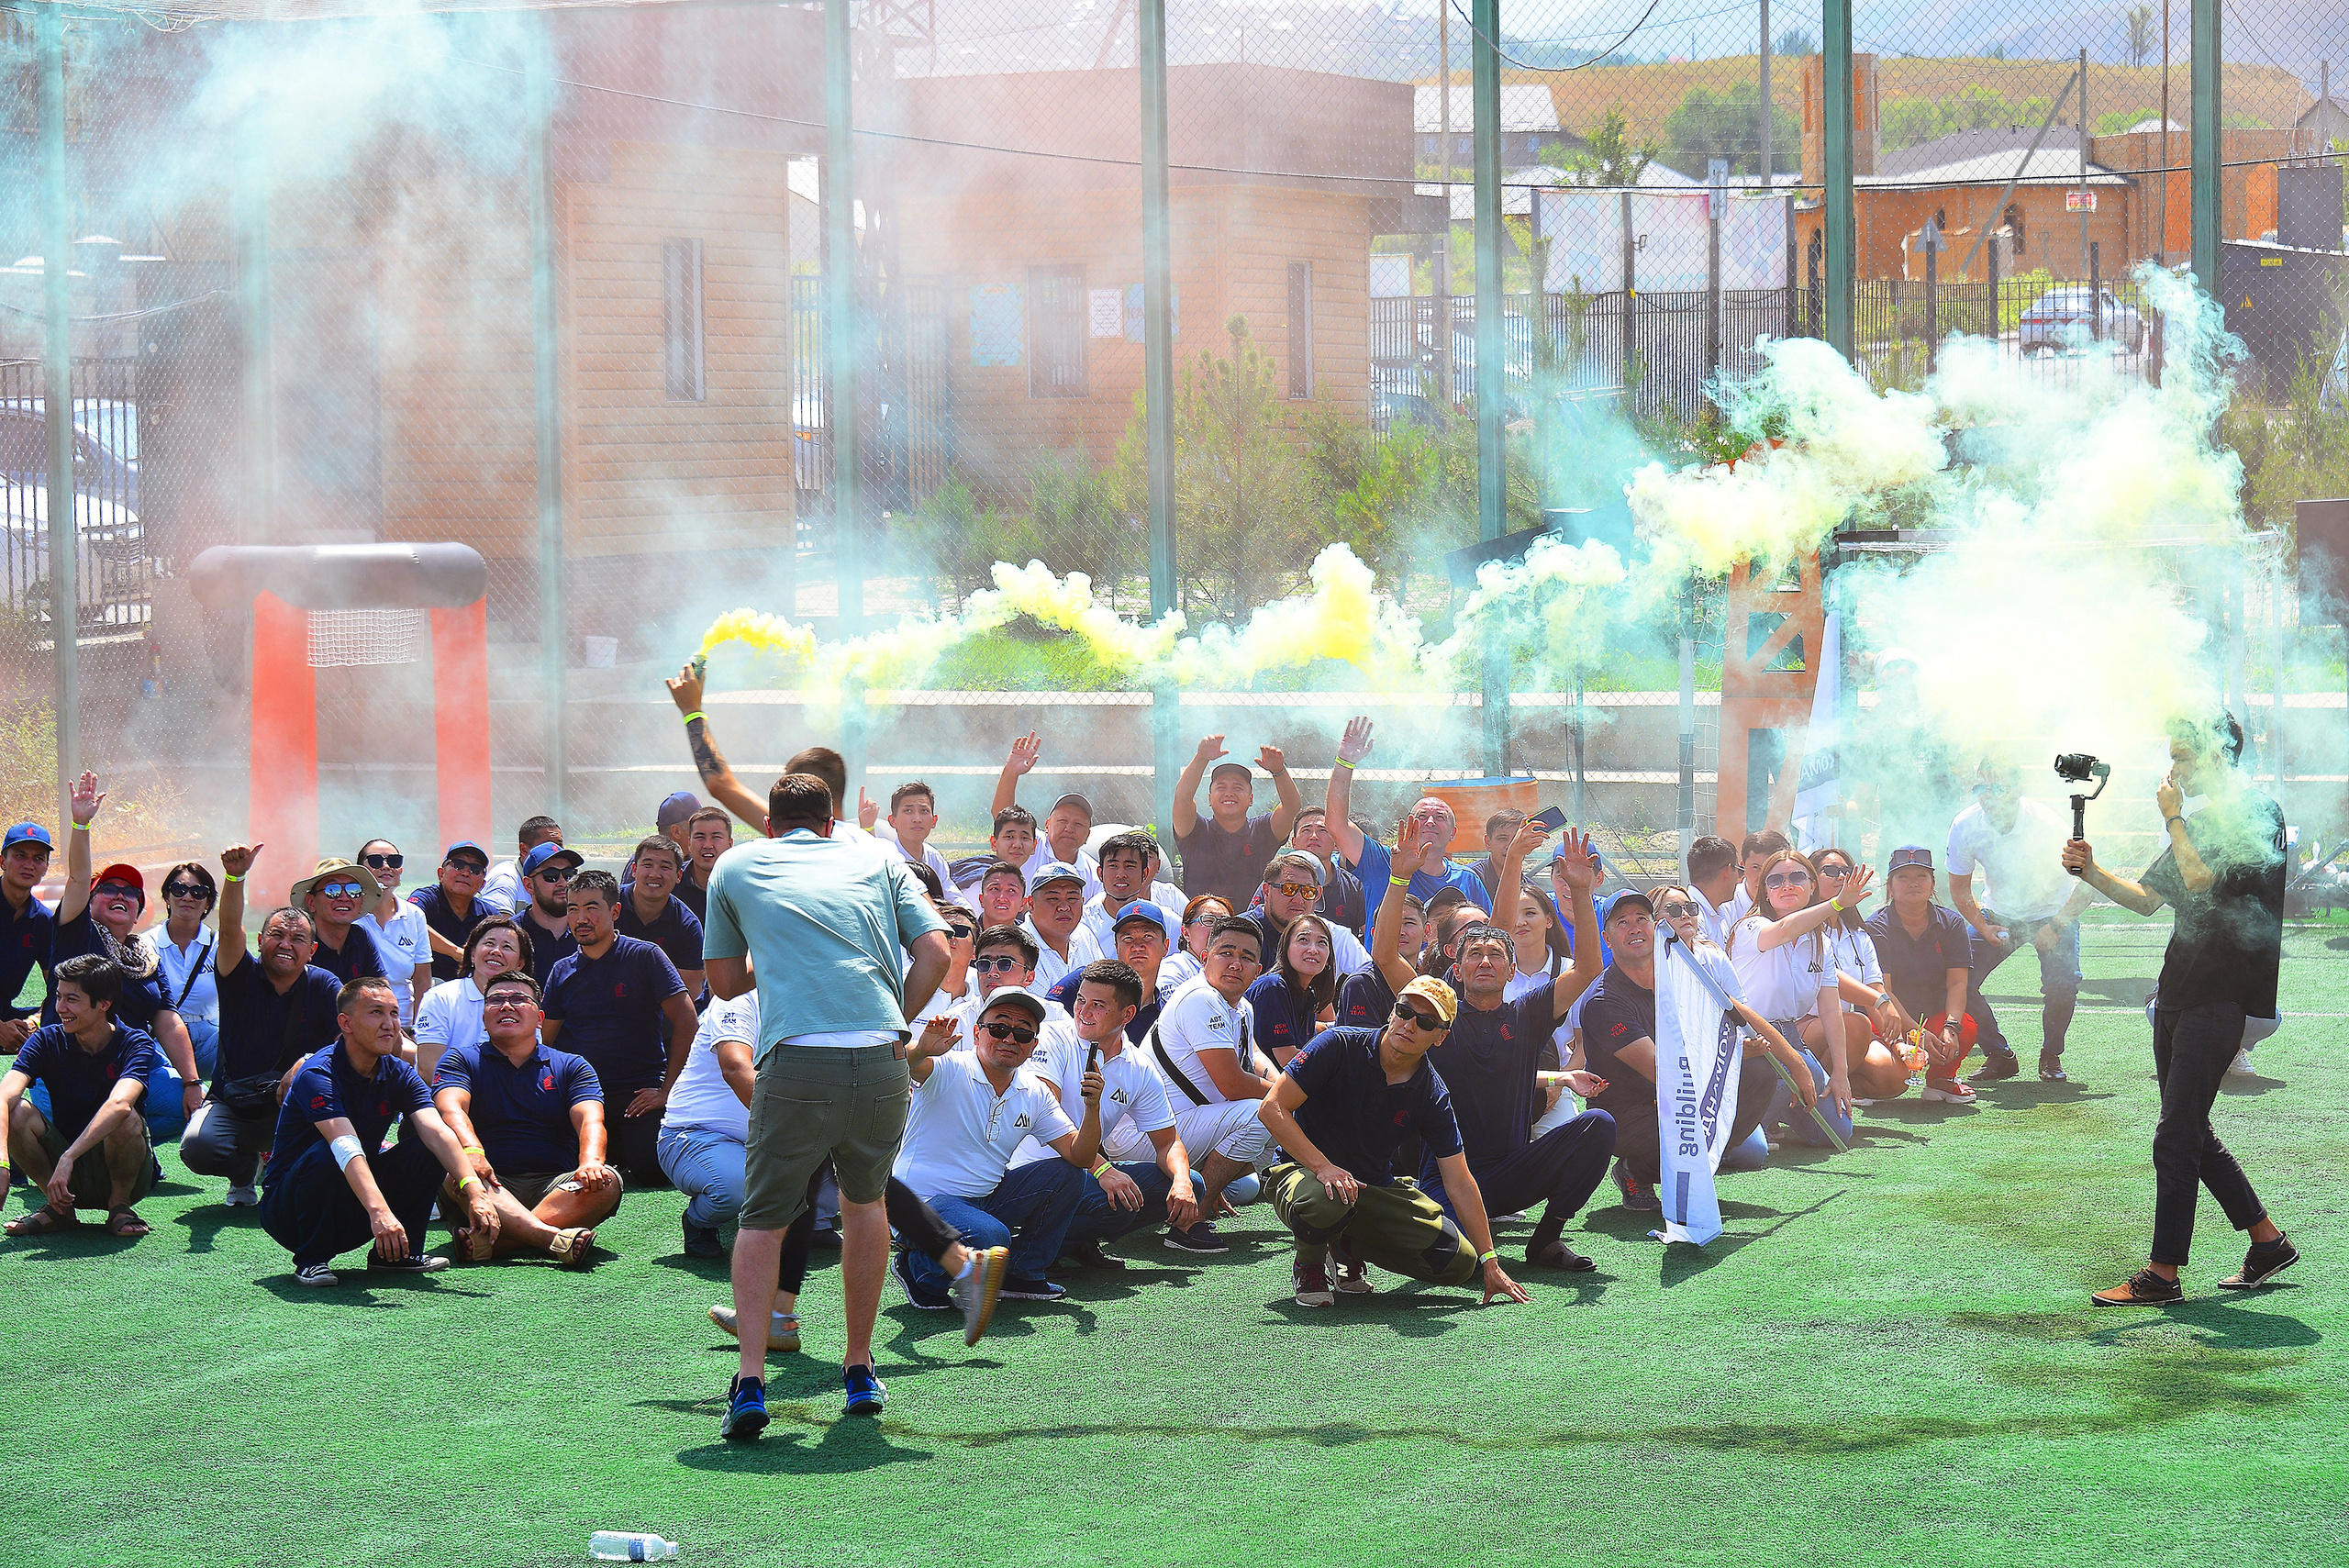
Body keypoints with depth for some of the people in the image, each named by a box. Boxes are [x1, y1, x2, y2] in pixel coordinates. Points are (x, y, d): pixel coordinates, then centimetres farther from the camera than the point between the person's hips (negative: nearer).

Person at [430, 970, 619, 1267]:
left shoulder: (571, 1067, 18)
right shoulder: (460, 1061, 15)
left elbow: (590, 1120, 0)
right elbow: (451, 1109, -7)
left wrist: (591, 1163, -25)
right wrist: (471, 1151, -31)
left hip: (554, 1187, 1)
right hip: (492, 1185, -1)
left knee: (606, 1182, -28)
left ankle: (489, 1242, -44)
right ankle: (556, 1239, -56)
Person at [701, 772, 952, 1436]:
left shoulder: (736, 865, 20)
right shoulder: (879, 861, 21)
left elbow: (724, 981, 26)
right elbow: (935, 951, 8)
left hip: (797, 1063, -2)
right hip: (881, 1060, 2)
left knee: (763, 1219, 11)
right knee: (865, 1202, 25)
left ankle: (751, 1380, -6)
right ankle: (860, 1372, 28)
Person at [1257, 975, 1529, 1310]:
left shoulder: (1433, 1096, -5)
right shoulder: (1340, 1047, -15)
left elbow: (1460, 1184, -1)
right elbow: (1272, 1107, -20)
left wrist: (1490, 1264, -4)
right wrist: (1323, 1167, -32)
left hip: (1376, 1188, 4)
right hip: (1303, 1169, -4)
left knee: (1459, 1261, -12)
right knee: (1324, 1199, -43)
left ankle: (1348, 1248, 12)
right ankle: (1309, 1263, -5)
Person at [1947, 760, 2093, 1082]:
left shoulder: (2045, 824, -28)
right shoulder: (1965, 827, -19)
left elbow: (2086, 883, -20)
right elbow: (1960, 889, -2)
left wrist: (2056, 926, -27)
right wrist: (1983, 928, -16)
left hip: (2052, 913, -3)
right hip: (1998, 915, 3)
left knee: (2062, 984, -25)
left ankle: (2051, 1055, 2)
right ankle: (1999, 1055, 4)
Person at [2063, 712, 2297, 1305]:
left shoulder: (2256, 813, -8)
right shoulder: (2200, 822, 20)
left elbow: (2200, 879, -20)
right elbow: (2147, 897, 20)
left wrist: (2173, 818, -8)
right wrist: (2093, 873, 5)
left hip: (2221, 998, -9)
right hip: (2178, 996, 10)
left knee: (2176, 1136, -10)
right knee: (2192, 1135, 13)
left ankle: (2163, 1273, -8)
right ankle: (2267, 1241, 24)